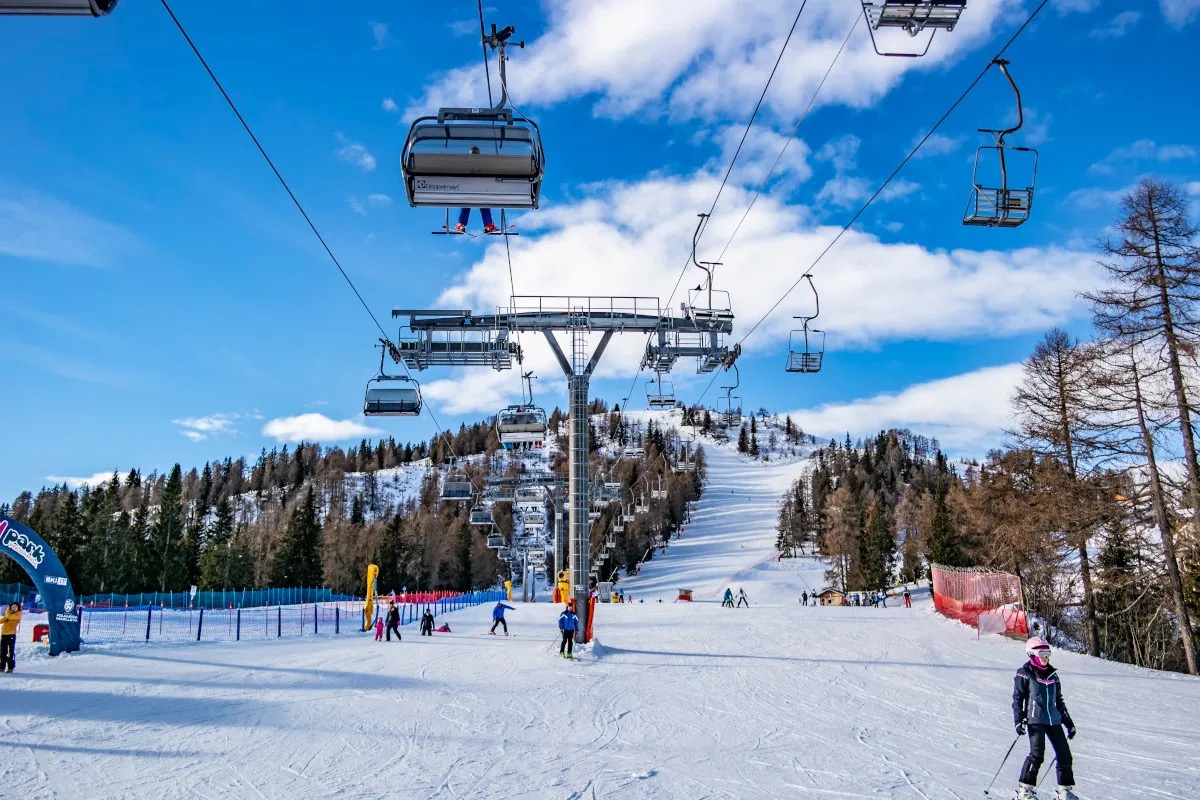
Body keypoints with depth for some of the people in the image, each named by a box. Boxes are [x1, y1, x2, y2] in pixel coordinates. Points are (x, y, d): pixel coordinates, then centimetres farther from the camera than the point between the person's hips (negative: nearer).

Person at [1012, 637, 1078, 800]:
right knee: (1037, 754, -15)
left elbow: (1059, 700, 23)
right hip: (1035, 719, -6)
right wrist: (1019, 721, -11)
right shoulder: (1024, 674, -1)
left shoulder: (1052, 674, 16)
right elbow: (1017, 698, -2)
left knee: (1064, 754, 4)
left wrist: (1069, 722, 21)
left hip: (1053, 719, 6)